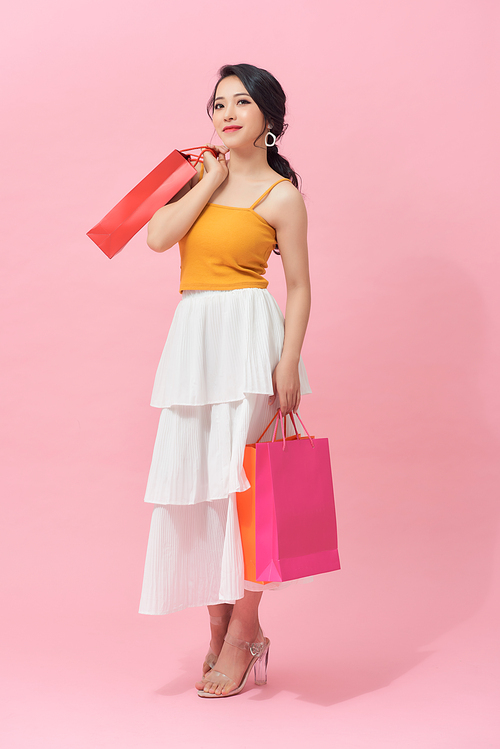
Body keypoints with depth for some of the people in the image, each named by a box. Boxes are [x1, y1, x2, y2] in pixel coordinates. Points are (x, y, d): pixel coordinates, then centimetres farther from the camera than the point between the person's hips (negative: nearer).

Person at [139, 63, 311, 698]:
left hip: (249, 334, -6)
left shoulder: (280, 195, 0)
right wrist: (212, 179, 1)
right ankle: (220, 631, 17)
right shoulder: (202, 174, 15)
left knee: (239, 479, -5)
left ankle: (243, 634, 7)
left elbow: (299, 286, -1)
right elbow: (158, 237, -1)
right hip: (193, 337, 6)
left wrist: (289, 362, -11)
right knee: (193, 480, 5)